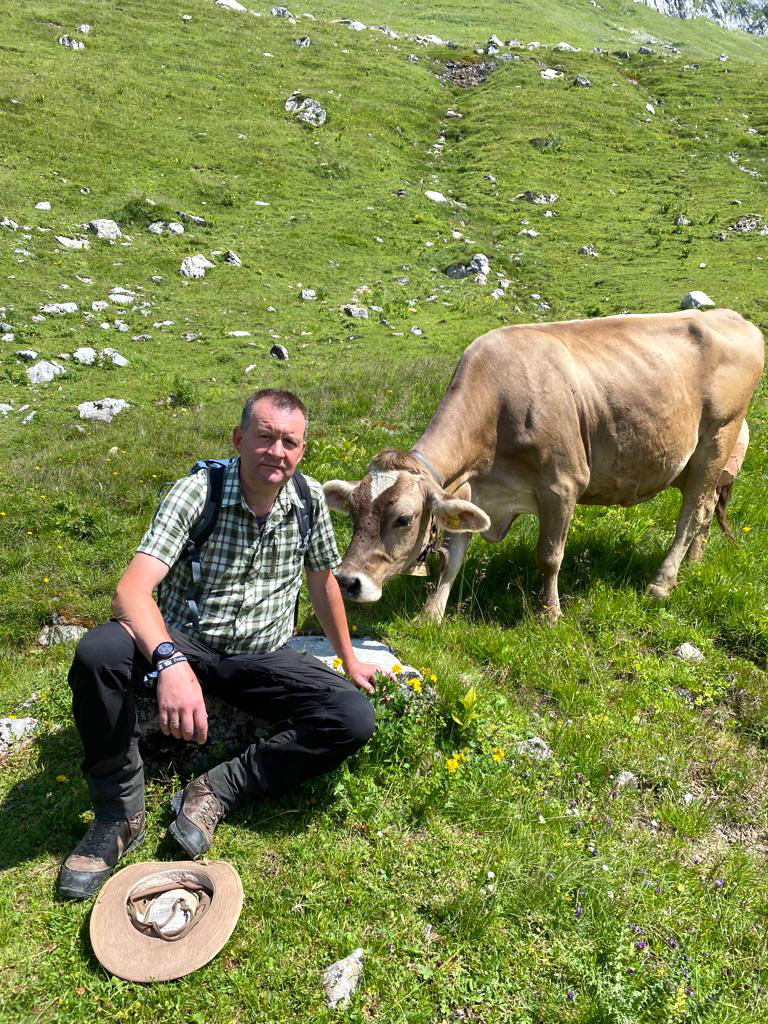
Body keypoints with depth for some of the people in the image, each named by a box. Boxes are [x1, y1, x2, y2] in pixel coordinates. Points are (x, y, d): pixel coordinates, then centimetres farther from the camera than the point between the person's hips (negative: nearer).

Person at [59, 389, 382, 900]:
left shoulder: (309, 499, -5)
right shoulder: (196, 492, -17)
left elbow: (322, 580, 12)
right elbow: (132, 589, -29)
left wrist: (349, 660, 19)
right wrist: (169, 661, -48)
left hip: (262, 657, 3)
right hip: (185, 643, -2)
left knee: (355, 718, -20)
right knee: (98, 652, -33)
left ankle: (219, 789, -11)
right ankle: (120, 813, -12)